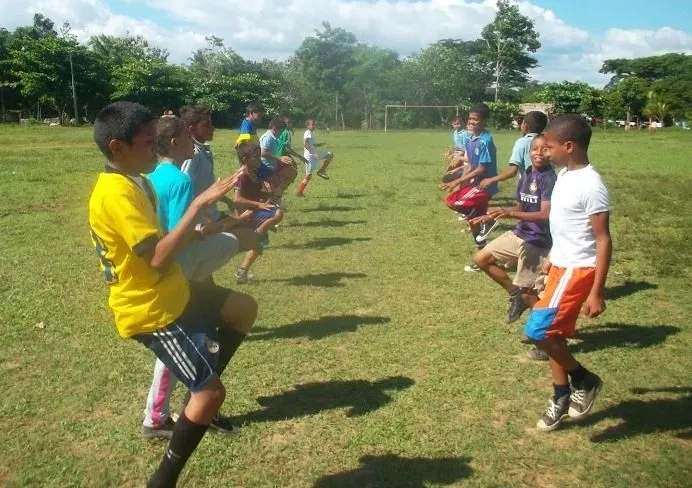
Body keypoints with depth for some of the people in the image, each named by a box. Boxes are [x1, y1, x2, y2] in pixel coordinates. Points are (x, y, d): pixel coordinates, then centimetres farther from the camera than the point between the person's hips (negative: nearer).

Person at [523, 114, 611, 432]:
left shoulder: (591, 186, -21)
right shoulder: (565, 175, 7)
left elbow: (603, 240, -20)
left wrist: (597, 292, -22)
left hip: (578, 269, -9)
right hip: (560, 265, 9)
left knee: (537, 329, -13)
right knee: (553, 332, 13)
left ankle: (584, 380, 9)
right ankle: (561, 398, 28)